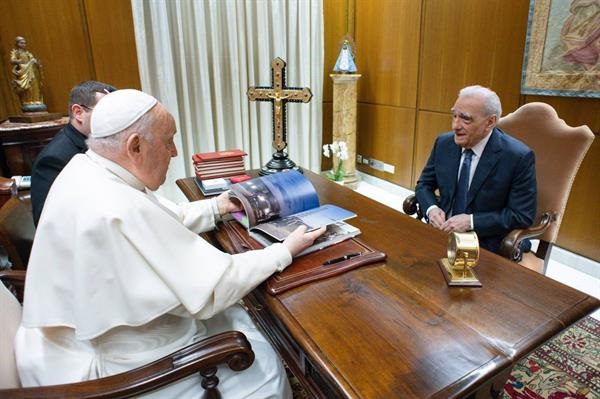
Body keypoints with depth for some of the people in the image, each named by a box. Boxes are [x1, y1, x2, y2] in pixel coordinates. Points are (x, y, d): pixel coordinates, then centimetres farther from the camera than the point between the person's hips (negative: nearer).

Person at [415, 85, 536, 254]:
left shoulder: (518, 156, -12)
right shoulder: (444, 143, -1)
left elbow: (522, 215, -10)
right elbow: (424, 184, 8)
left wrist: (471, 221, -19)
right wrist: (431, 208, -12)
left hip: (485, 246, -3)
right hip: (441, 233, 4)